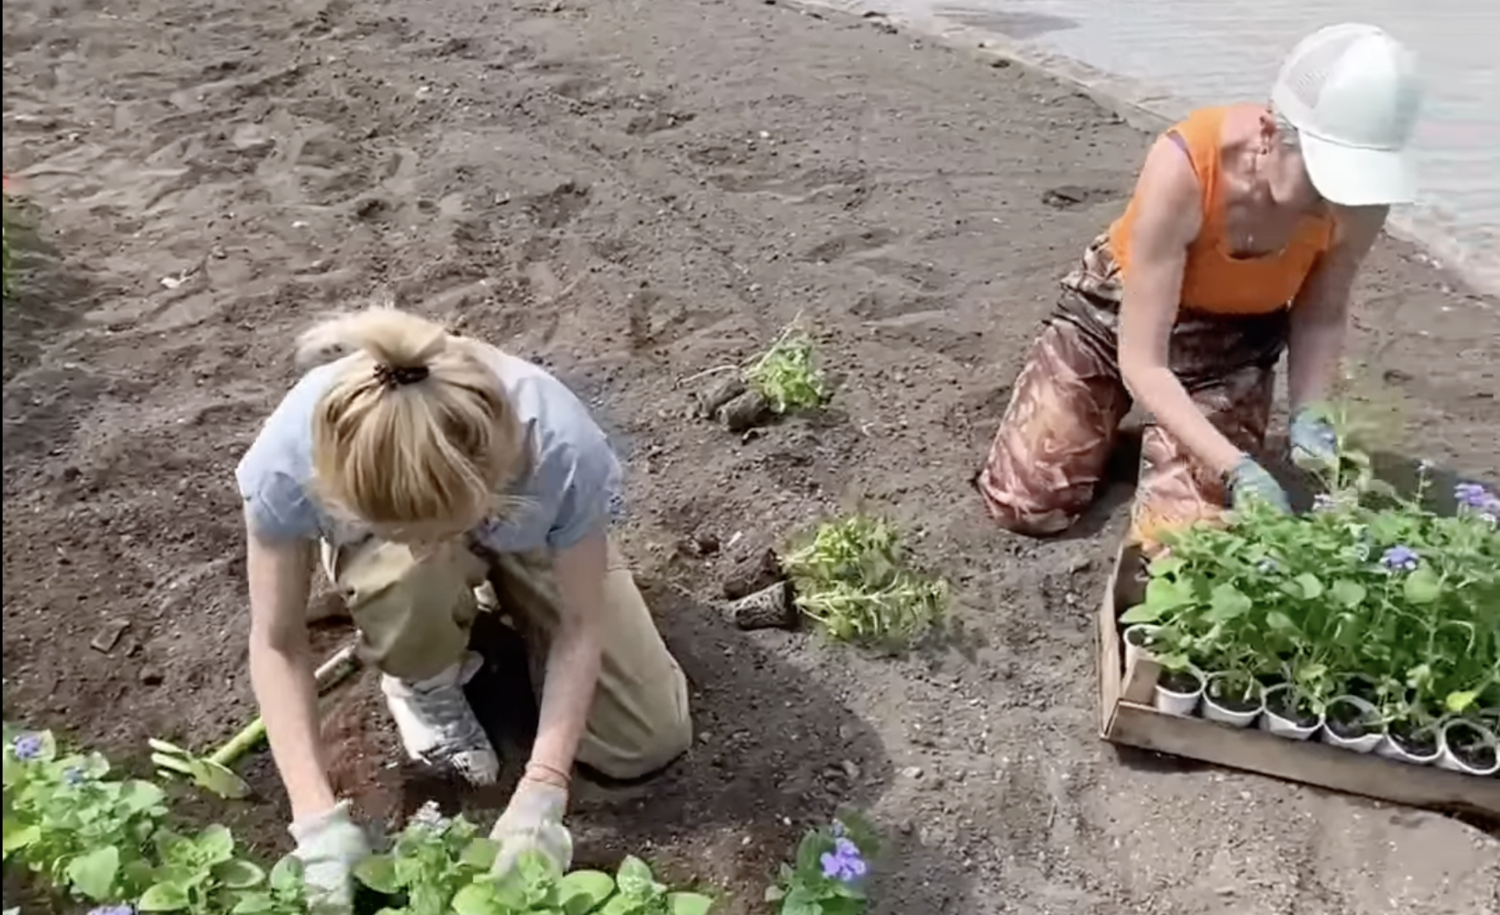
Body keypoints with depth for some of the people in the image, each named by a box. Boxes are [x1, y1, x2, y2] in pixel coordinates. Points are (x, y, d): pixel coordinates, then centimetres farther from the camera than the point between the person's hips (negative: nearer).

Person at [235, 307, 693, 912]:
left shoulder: (560, 448, -42)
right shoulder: (292, 458, -39)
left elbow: (582, 624, -28)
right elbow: (277, 642, -25)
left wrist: (541, 794, -33)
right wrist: (318, 819, -31)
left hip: (527, 535, 1)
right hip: (379, 545, 0)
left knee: (650, 743, -6)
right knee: (404, 577, -40)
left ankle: (497, 599, 16)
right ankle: (426, 685, -3)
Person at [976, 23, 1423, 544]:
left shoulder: (1359, 192, -25)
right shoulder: (1183, 169, -36)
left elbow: (1322, 314, -5)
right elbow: (1142, 364, -32)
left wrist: (1308, 415, -24)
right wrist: (1238, 468, -42)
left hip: (1236, 339, 2)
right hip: (1117, 311, -2)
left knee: (1185, 527, -14)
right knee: (1025, 503, -9)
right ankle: (1117, 409, 21)